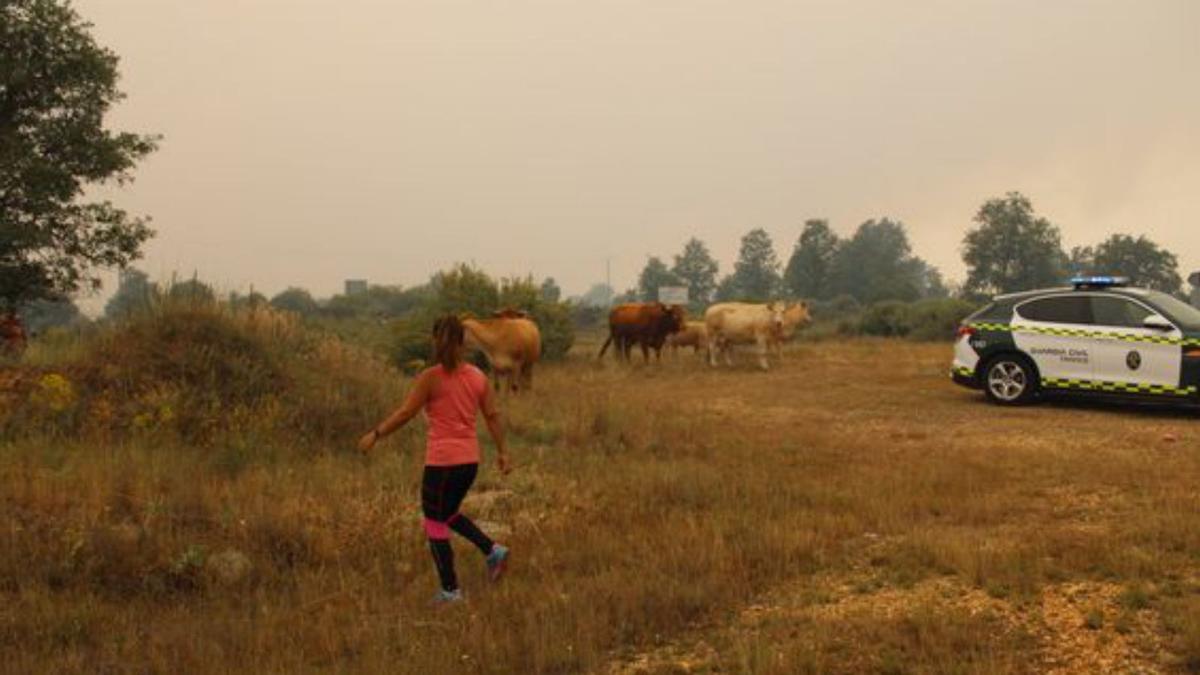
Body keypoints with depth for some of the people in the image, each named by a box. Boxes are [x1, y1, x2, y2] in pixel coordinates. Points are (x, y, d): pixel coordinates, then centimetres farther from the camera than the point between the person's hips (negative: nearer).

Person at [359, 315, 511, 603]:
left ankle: (450, 591, 14)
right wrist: (502, 451, 12)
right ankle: (493, 550, 15)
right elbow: (493, 416, 6)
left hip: (442, 462, -6)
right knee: (447, 514, 28)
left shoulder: (430, 377, -12)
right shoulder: (478, 376, 5)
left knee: (435, 524, 9)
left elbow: (405, 413, -11)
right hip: (469, 460, 7)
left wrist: (375, 434, 0)